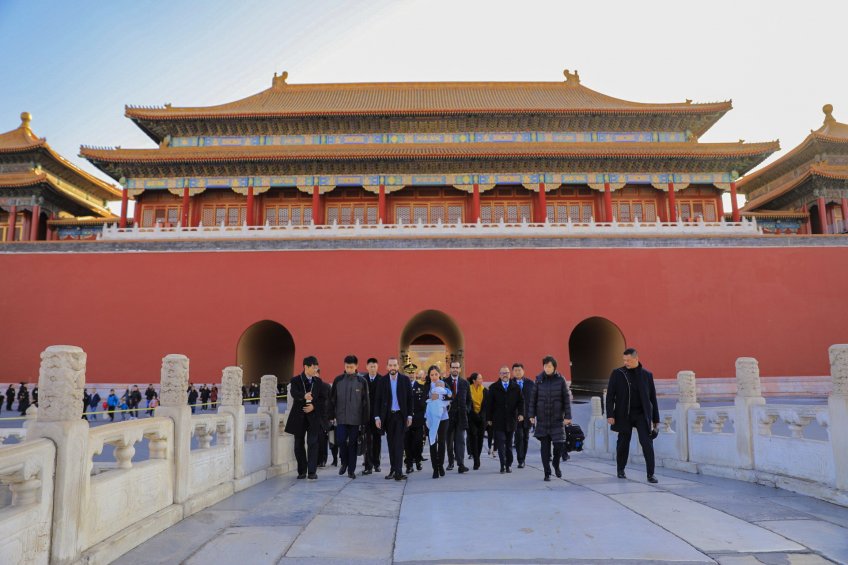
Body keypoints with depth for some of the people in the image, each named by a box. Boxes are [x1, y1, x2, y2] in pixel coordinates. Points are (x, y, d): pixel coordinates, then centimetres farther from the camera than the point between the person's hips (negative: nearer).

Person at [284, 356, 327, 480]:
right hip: (299, 416, 0)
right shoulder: (296, 380, -1)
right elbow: (294, 393, -22)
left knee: (312, 443, -6)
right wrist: (304, 396, -43)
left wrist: (314, 406, -12)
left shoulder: (318, 381, 6)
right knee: (299, 444, 8)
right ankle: (302, 471, 20)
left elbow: (323, 398, 6)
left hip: (313, 415, 0)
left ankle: (312, 471, -3)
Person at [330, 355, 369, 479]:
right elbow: (332, 399, 7)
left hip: (355, 418, -1)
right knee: (341, 441, -5)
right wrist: (332, 416, 3)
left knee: (353, 444, 4)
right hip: (341, 417, 1)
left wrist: (365, 419, -3)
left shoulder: (362, 381, -1)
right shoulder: (338, 380, 3)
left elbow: (365, 401, 0)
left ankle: (351, 470, 16)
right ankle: (344, 462, 22)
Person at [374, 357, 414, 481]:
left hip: (401, 415, -2)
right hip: (388, 416, 2)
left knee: (399, 443, -7)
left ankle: (398, 472, -8)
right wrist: (377, 417, -3)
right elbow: (378, 400, 3)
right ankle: (393, 469, 16)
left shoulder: (405, 380, 1)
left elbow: (410, 399, 2)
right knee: (391, 444, 7)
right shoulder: (382, 381, 3)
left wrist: (410, 416, -2)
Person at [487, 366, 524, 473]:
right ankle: (503, 465, -4)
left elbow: (520, 401, 6)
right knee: (501, 443, -6)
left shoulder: (516, 387, 8)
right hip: (498, 421, -2)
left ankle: (508, 465, 17)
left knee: (509, 444, 9)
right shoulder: (493, 388, 4)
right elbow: (489, 404, 4)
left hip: (511, 420, 2)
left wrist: (521, 413, -10)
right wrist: (489, 418, 0)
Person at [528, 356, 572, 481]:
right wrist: (531, 415, 0)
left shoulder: (560, 380, -2)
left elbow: (566, 399, -2)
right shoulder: (539, 380, 0)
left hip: (557, 419, -1)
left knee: (559, 444, -3)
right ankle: (547, 473, 14)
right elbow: (533, 398, 3)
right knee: (545, 446, 3)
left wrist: (567, 416, -6)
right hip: (542, 419, 1)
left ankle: (556, 465, 27)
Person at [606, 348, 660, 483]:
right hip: (624, 415, 0)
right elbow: (610, 396, -1)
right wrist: (610, 415, -9)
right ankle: (621, 470, 26)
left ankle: (650, 474, 0)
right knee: (623, 443, 9)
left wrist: (656, 419, 7)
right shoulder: (617, 374, -1)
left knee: (647, 443, -7)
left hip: (642, 415, 0)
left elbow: (653, 397, 7)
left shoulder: (647, 374, 3)